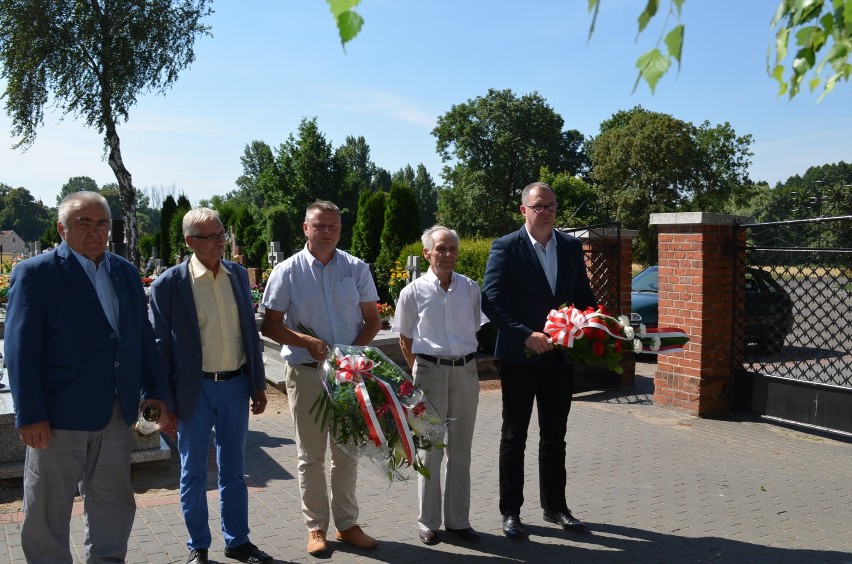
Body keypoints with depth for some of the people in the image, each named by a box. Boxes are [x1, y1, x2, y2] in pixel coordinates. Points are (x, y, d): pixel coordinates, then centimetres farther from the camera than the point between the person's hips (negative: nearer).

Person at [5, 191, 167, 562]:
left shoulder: (126, 272, 8)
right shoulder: (35, 273, -8)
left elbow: (143, 336, 12)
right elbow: (21, 349, -11)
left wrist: (153, 389, 9)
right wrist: (30, 415, -15)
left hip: (118, 414, 5)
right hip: (60, 414, -5)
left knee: (113, 505, 16)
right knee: (48, 511, 10)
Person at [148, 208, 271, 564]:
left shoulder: (238, 275, 3)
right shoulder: (168, 284, -10)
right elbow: (160, 347, -6)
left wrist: (259, 384, 10)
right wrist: (166, 403, -6)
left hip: (236, 386, 4)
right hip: (195, 390, -3)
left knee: (233, 469, 15)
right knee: (194, 473, 11)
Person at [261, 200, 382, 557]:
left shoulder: (356, 269, 2)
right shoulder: (287, 271, -4)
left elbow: (372, 319, 6)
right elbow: (270, 326, -4)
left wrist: (354, 349, -11)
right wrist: (308, 342, -18)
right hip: (305, 372, -2)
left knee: (347, 451, 12)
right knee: (311, 454, 8)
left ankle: (347, 523, 25)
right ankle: (316, 526, 21)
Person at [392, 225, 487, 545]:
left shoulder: (470, 288, 3)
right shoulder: (414, 291, -4)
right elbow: (405, 340, 4)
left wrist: (465, 360, 7)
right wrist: (419, 372, 3)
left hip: (466, 371, 3)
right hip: (430, 371, -2)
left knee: (460, 449, 11)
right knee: (430, 447, 7)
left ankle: (458, 519, 24)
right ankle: (428, 522, 20)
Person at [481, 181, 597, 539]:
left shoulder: (571, 247, 6)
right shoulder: (505, 248, -9)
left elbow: (583, 296, 12)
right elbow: (491, 302, -15)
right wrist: (526, 336, -23)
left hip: (560, 355, 4)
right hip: (520, 357, -4)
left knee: (555, 436, 15)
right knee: (514, 436, 8)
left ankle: (554, 506, 29)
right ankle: (510, 511, 19)